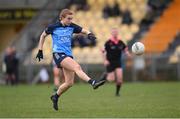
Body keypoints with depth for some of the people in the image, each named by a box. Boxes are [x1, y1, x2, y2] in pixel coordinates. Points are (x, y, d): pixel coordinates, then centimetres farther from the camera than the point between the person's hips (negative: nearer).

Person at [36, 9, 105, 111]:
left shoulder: (72, 26, 7)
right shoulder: (53, 27, -2)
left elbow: (84, 30, 1)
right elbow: (43, 35, 13)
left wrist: (89, 33, -23)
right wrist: (40, 50, 12)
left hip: (68, 55, 6)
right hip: (58, 54, -6)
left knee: (69, 83, 4)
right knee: (77, 67, -30)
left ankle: (56, 97, 26)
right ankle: (93, 82, -46)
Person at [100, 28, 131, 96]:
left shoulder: (120, 42, 2)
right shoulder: (108, 43, -10)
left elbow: (125, 49, 12)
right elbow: (103, 51, -6)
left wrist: (128, 54, -8)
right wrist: (105, 60, -16)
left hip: (118, 62, 3)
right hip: (110, 62, -3)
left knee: (120, 77, -11)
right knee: (111, 79, -7)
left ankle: (117, 92, 5)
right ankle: (105, 75, 28)